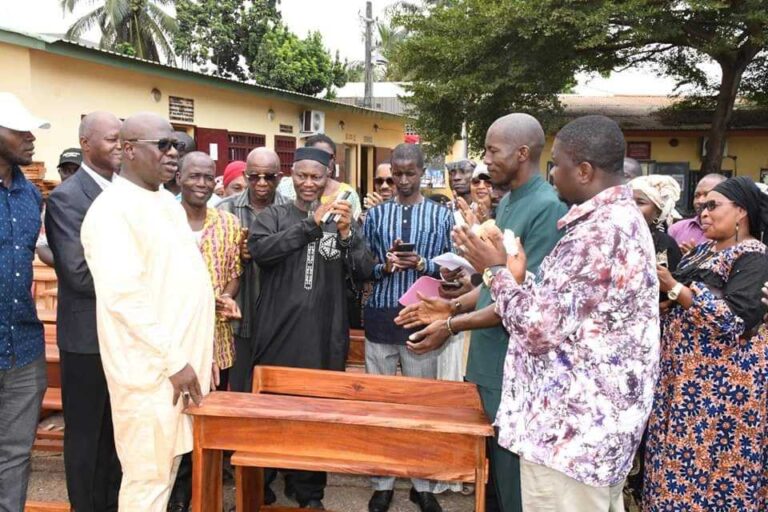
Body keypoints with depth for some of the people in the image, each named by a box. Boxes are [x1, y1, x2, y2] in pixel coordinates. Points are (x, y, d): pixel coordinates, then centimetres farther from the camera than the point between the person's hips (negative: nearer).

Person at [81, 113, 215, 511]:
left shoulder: (167, 202, 13)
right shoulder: (112, 209, -15)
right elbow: (122, 296, -22)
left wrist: (209, 296, 9)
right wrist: (173, 361, -20)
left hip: (183, 357, 8)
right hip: (152, 366, -8)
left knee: (167, 467, 19)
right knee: (148, 476, 4)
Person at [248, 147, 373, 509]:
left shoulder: (340, 220, 8)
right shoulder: (273, 216, 4)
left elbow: (364, 272, 0)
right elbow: (259, 250, -16)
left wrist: (345, 232, -16)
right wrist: (311, 223, -20)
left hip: (324, 335, 1)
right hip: (279, 331, -1)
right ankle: (262, 482, 31)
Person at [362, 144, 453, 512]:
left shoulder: (442, 215, 4)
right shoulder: (375, 214, 7)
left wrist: (421, 264, -14)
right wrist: (384, 266, -13)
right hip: (381, 317, 1)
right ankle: (382, 482, 22)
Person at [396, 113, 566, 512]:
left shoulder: (548, 208, -18)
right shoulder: (507, 202, 11)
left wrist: (454, 325, -18)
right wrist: (454, 306, 5)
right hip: (488, 364, 9)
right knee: (491, 476, 22)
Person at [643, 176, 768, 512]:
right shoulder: (705, 250, 13)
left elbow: (736, 320, -23)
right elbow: (683, 300, 16)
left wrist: (674, 288, -22)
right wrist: (663, 287, -4)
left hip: (724, 380, -8)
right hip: (687, 372, 8)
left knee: (711, 459, 1)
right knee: (681, 455, 12)